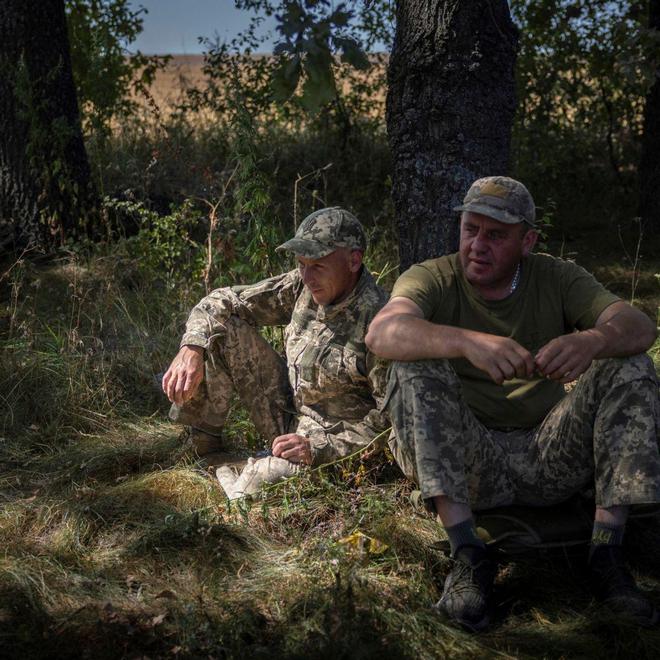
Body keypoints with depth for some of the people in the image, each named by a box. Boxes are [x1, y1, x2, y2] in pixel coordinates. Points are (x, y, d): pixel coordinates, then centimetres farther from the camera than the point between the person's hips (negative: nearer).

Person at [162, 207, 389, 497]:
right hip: (288, 415, 7)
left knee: (264, 477, -36)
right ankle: (203, 447, 3)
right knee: (222, 329, -6)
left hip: (339, 441, -7)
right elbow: (224, 301, 0)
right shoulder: (303, 286, -6)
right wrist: (192, 348, -18)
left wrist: (320, 448, -29)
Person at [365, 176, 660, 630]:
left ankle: (607, 550, -20)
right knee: (417, 366, -25)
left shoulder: (557, 279, 5)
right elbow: (382, 333, -26)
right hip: (463, 464, -2)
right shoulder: (432, 280, -2)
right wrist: (468, 342, -45)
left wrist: (593, 340, -37)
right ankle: (467, 553, -30)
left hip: (547, 456, 2)